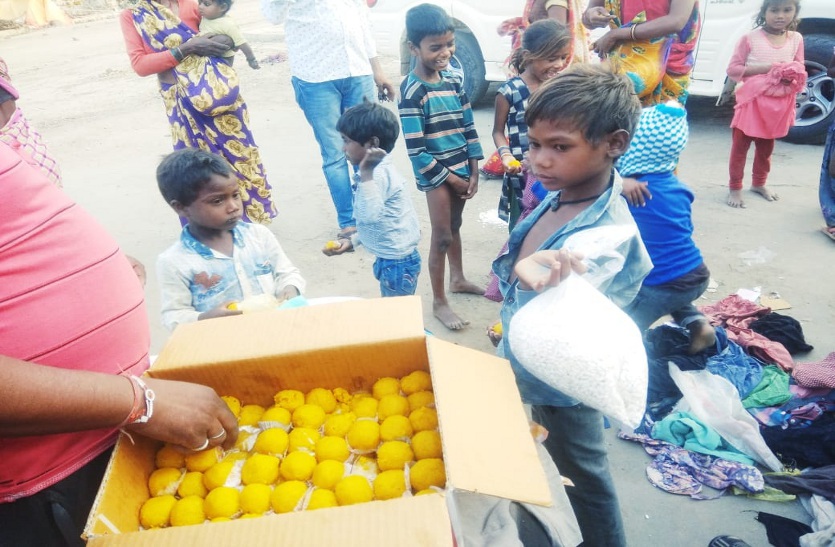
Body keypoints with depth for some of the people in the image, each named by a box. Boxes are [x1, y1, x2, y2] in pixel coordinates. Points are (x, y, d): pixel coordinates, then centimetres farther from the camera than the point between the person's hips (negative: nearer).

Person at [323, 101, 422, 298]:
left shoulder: (379, 174, -24)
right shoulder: (377, 171, 8)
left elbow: (371, 215, -40)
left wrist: (366, 173, -39)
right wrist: (351, 242, 16)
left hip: (397, 263, -10)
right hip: (390, 259, 10)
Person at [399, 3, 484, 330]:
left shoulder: (452, 79, 3)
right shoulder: (412, 92, -17)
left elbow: (468, 126, 8)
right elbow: (416, 151, -19)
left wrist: (473, 172, 1)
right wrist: (450, 178, -13)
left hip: (461, 169, 6)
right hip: (435, 175, -6)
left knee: (455, 227, 21)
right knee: (441, 237, 0)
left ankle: (458, 279, 41)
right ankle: (438, 303, 14)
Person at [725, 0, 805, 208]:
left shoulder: (796, 39, 2)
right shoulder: (750, 38, -9)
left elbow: (801, 72, 8)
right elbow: (733, 69, -11)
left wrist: (792, 76, -16)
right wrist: (765, 68, -19)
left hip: (778, 104, 4)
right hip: (751, 101, -4)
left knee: (766, 146, 18)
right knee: (740, 145, 2)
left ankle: (759, 183, 35)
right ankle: (735, 188, 13)